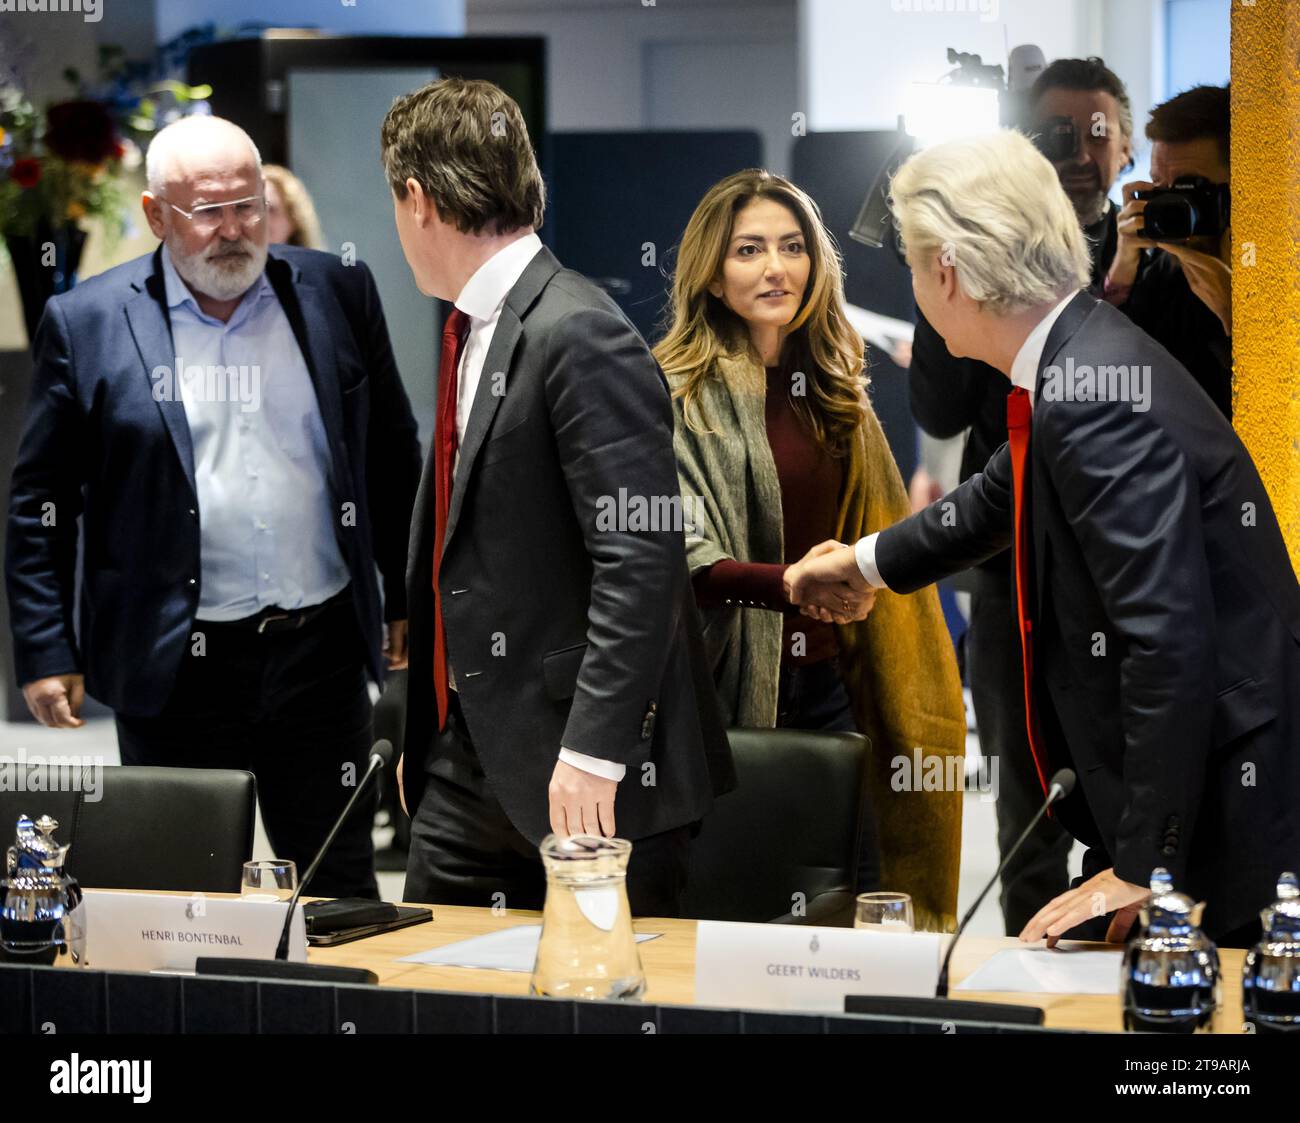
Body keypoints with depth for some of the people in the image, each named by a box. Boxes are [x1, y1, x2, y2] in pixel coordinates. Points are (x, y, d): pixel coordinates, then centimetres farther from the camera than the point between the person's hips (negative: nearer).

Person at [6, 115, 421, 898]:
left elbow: (394, 461, 12)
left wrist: (409, 600, 11)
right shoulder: (88, 324, -3)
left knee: (342, 896, 10)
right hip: (177, 669, -2)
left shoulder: (338, 295, 4)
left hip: (322, 654, 2)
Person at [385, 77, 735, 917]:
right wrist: (425, 739, 20)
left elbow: (641, 559, -22)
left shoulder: (579, 336, -16)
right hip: (469, 757, 9)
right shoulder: (472, 332, 14)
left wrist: (593, 752, -25)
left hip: (585, 778, -9)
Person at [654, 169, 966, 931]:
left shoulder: (834, 394, 13)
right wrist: (792, 584, -33)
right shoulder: (676, 396, -8)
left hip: (825, 687, 6)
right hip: (726, 695, -6)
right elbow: (678, 555, -18)